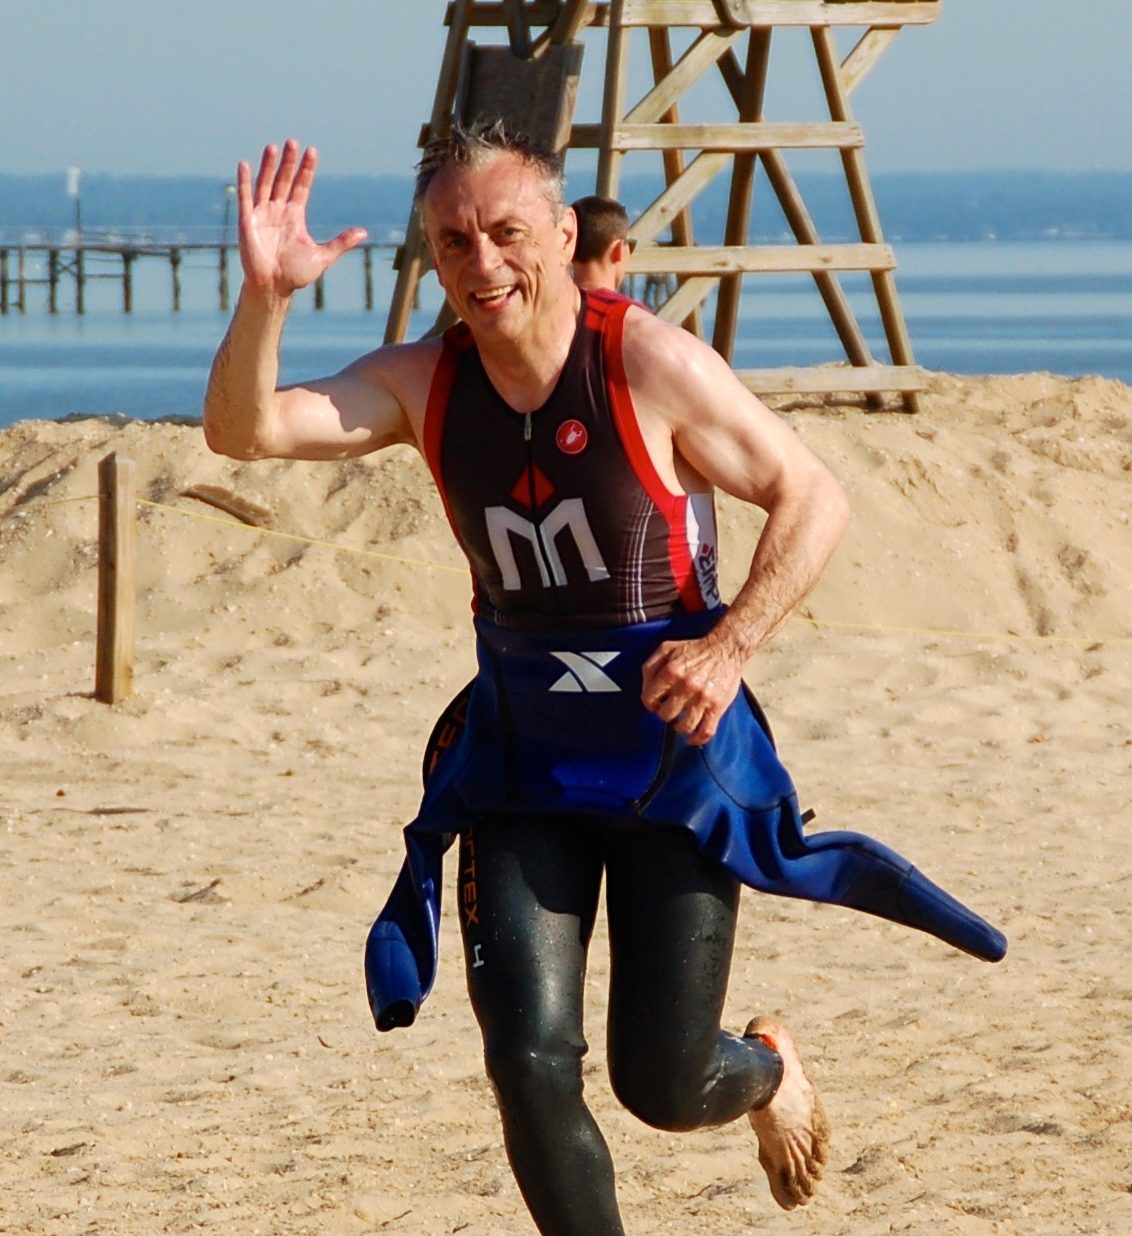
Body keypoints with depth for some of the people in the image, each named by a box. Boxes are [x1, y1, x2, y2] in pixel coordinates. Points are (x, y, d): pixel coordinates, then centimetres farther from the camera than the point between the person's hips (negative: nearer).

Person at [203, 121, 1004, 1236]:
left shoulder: (653, 366, -16)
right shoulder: (423, 384, -5)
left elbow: (813, 498, -9)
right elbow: (243, 431, -15)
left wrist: (730, 645, -21)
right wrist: (264, 298, -32)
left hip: (675, 751, -3)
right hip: (519, 762, 3)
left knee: (662, 1085, 4)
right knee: (530, 1064, -9)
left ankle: (766, 1071, 41)